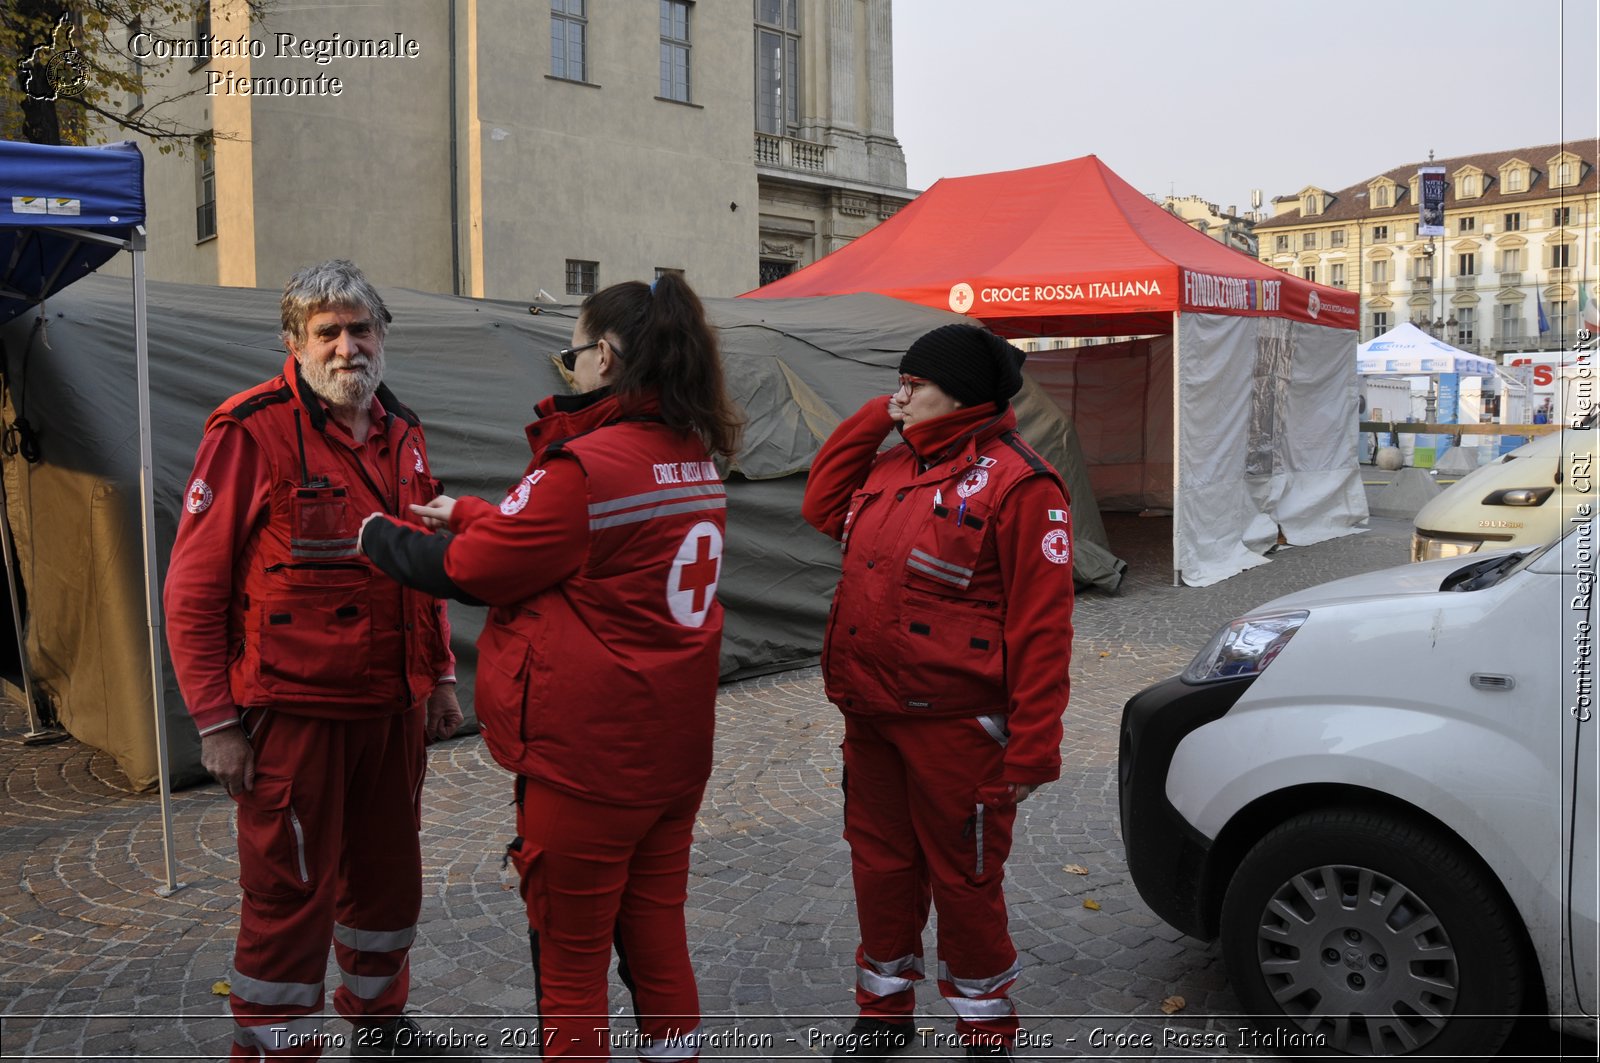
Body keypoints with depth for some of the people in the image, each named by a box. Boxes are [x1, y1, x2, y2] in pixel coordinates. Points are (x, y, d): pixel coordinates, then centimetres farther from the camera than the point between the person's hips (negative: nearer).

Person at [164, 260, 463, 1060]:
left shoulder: (401, 434, 9)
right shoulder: (252, 431, -12)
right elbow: (193, 588, -11)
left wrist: (439, 674, 16)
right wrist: (216, 720, -12)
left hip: (391, 706, 7)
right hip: (291, 711, -6)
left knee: (387, 875, 18)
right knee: (290, 893, 3)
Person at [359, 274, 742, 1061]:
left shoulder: (586, 466, -19)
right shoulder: (693, 456, 5)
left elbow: (470, 568, -10)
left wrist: (377, 535, 7)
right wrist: (466, 515, 18)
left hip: (587, 757, -7)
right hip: (676, 750, 7)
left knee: (569, 957, 9)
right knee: (657, 940, 18)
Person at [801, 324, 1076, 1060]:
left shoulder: (1016, 481, -14)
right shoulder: (897, 467, 10)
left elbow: (1040, 625, -17)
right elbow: (823, 507, 21)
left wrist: (1032, 745, -19)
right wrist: (873, 419, 10)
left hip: (954, 725, -7)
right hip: (871, 714, 7)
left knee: (963, 881, 7)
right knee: (879, 866, 18)